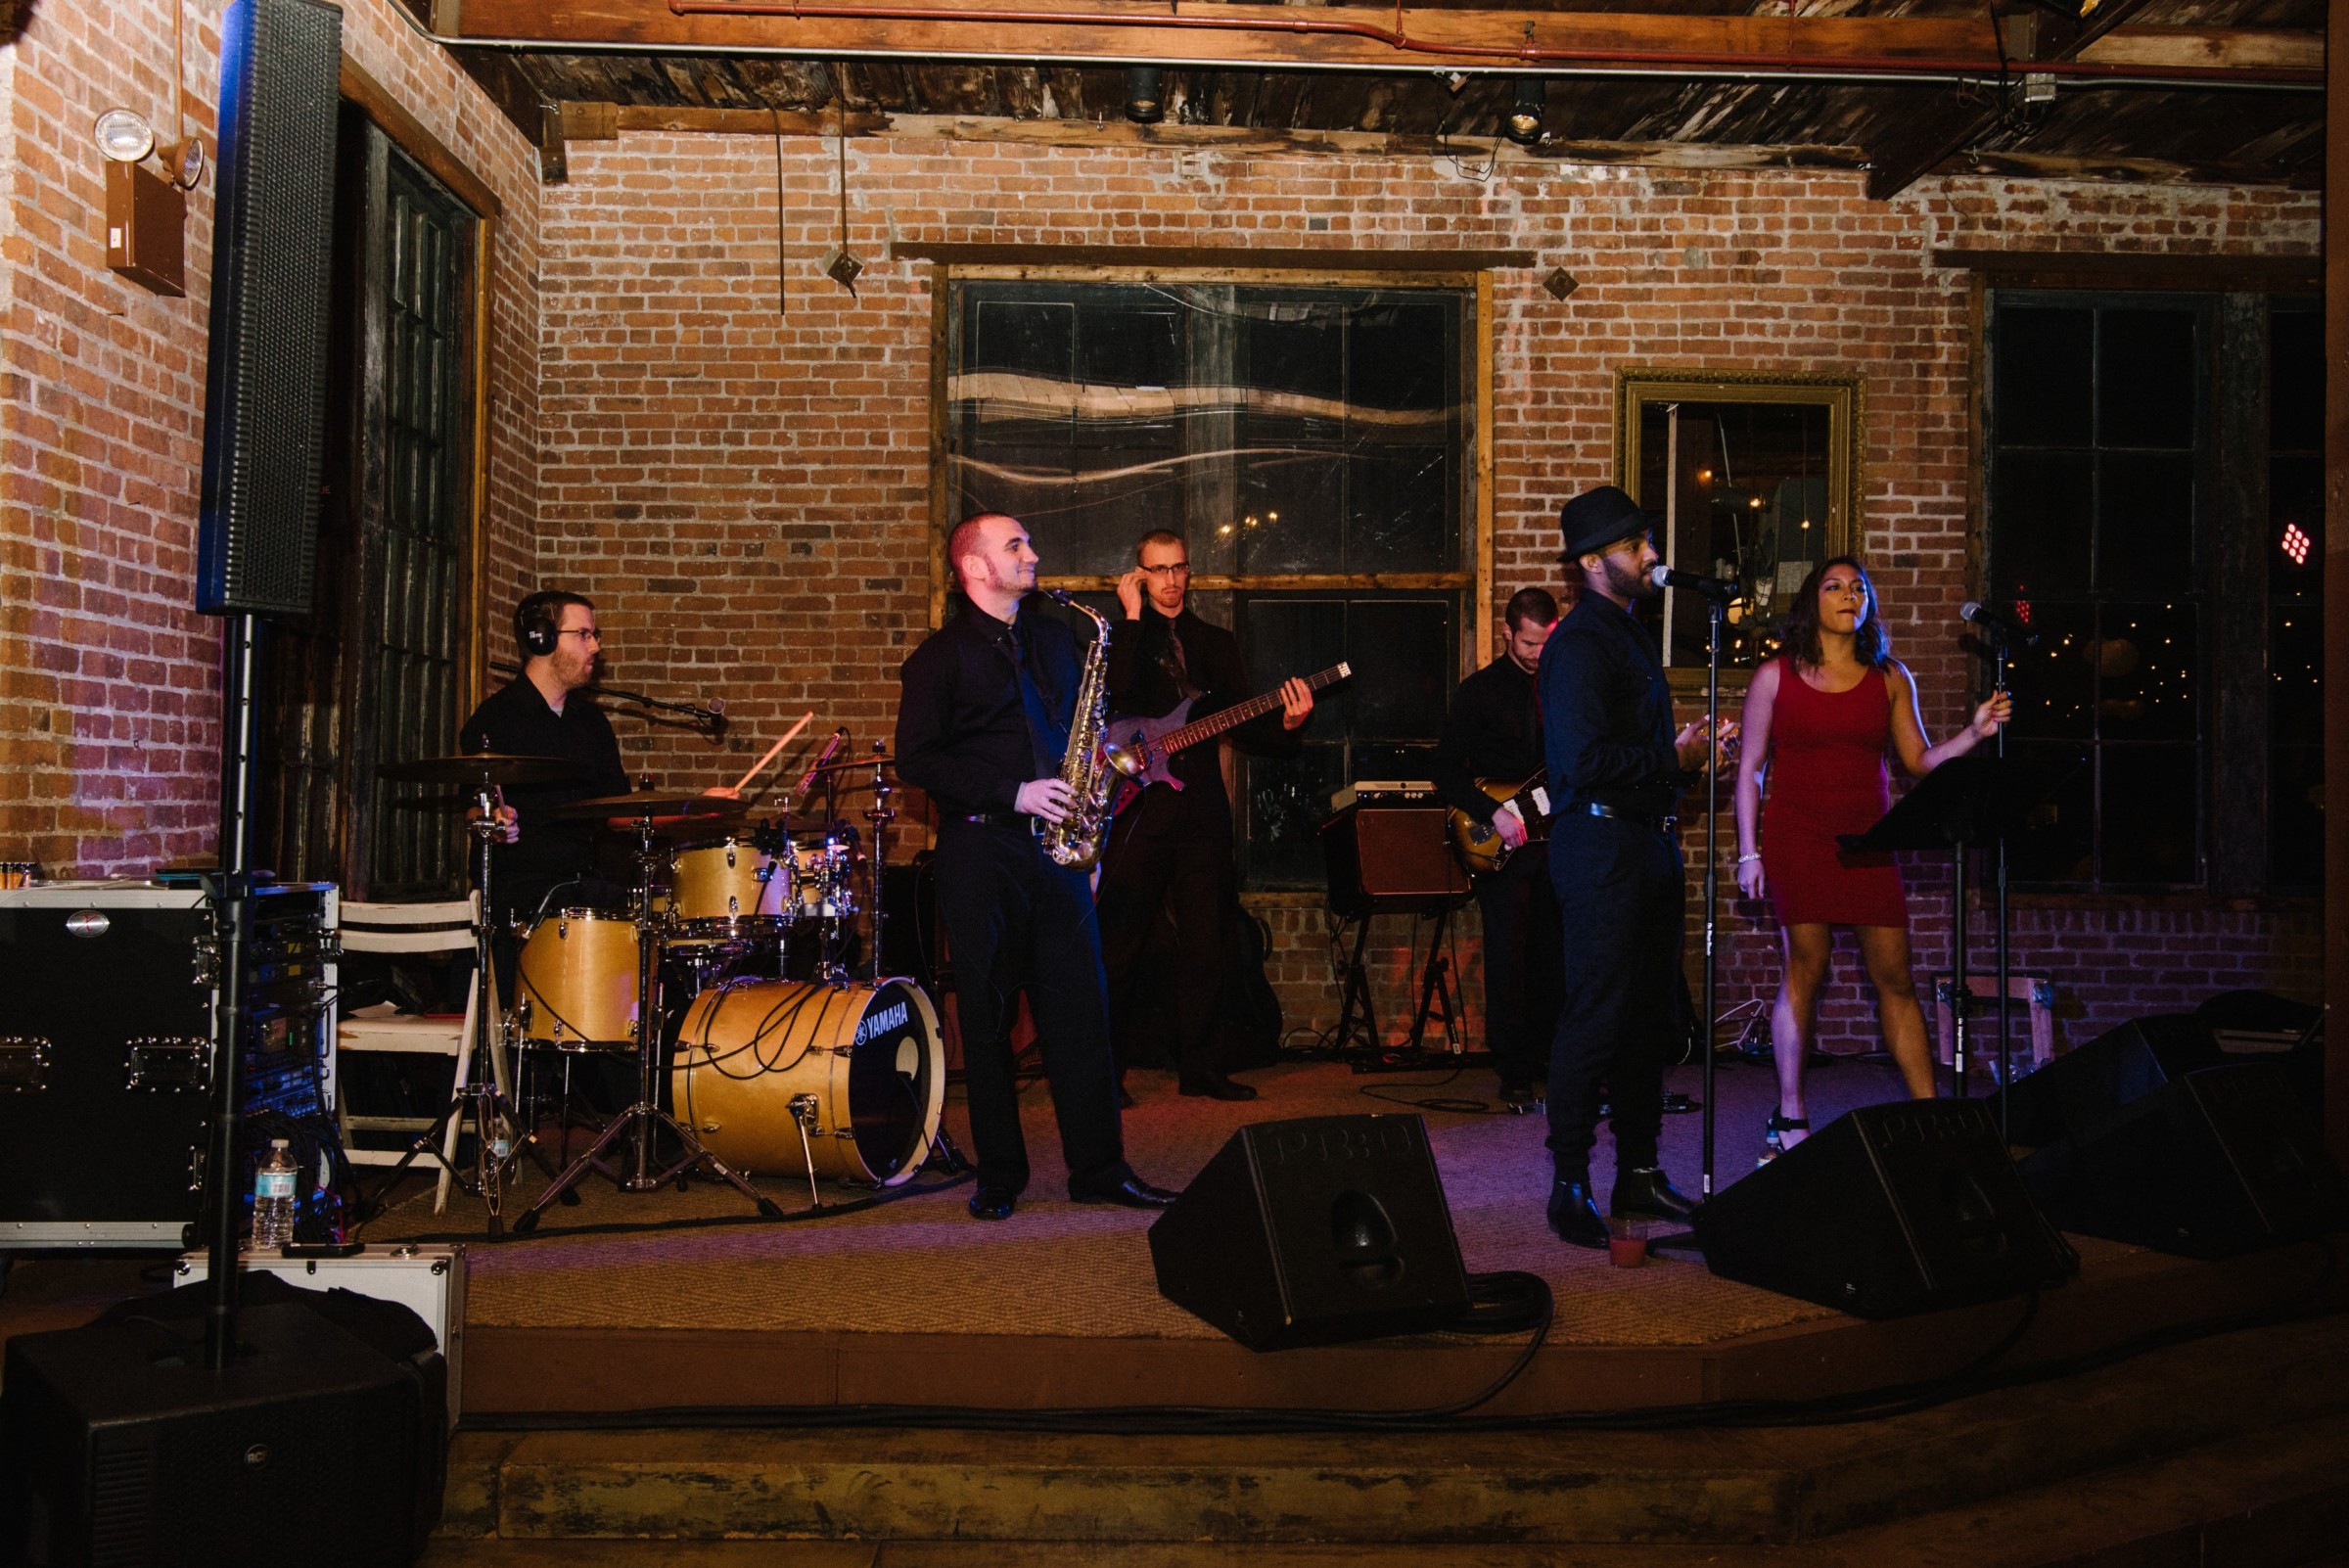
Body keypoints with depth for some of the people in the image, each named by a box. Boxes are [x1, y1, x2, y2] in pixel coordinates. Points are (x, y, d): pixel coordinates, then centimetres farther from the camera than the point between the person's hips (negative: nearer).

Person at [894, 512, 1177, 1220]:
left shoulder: (1054, 639, 16)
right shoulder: (940, 656, -1)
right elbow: (917, 759, -8)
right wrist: (1013, 794, -14)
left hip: (1056, 844, 4)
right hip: (980, 850, -4)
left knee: (1081, 1008, 2)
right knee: (987, 1017, 2)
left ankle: (1099, 1167, 10)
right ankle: (999, 1175, 13)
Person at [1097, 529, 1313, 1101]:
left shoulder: (1218, 643, 17)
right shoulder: (1119, 636, 5)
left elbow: (1243, 726, 13)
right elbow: (1114, 695, -16)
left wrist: (1285, 724, -7)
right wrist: (1133, 617, -14)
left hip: (1201, 807, 4)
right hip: (1138, 803, -4)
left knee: (1206, 941, 6)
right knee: (1120, 942, -3)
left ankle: (1201, 1065, 16)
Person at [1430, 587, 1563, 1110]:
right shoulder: (1479, 690, -2)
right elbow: (1445, 769, -5)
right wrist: (1493, 812, -16)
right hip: (1500, 845, -4)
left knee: (1554, 958, 8)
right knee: (1509, 959, -4)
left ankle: (1545, 1057, 22)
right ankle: (1514, 1072, 5)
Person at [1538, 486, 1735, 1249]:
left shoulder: (1631, 633, 18)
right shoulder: (1578, 644, -13)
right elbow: (1586, 760, -24)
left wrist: (1691, 751, 8)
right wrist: (1673, 761, -16)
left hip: (1647, 840, 10)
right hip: (1600, 847, -10)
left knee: (1650, 1016, 13)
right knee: (1594, 1020, -6)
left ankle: (1639, 1172, 23)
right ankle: (1570, 1186, 4)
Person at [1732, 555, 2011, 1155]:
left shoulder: (1891, 678, 10)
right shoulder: (1775, 677, 3)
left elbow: (1920, 760, 9)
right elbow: (1751, 769, 4)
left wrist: (1975, 733, -7)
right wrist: (1749, 851, -1)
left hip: (1868, 840, 2)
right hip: (1797, 840, -2)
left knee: (1895, 976, 1)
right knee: (1805, 970, -2)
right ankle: (1790, 1118, 9)